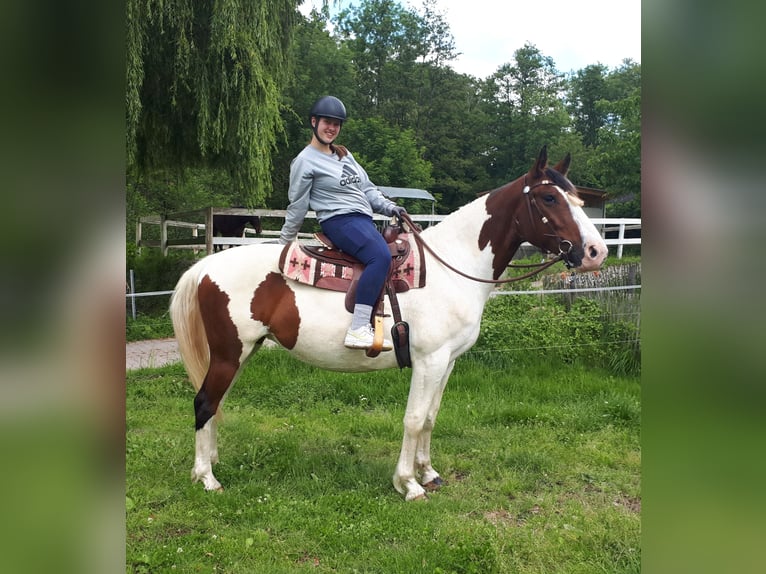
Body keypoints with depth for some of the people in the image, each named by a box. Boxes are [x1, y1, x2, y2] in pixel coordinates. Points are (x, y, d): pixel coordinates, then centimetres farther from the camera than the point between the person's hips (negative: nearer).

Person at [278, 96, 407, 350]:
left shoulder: (344, 155, 20)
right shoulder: (305, 161, -3)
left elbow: (367, 188, 21)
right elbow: (297, 207, 1)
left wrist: (388, 206, 5)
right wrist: (284, 246, 6)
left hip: (364, 220, 9)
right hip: (339, 222, -9)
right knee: (381, 256, -34)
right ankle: (358, 330, -40)